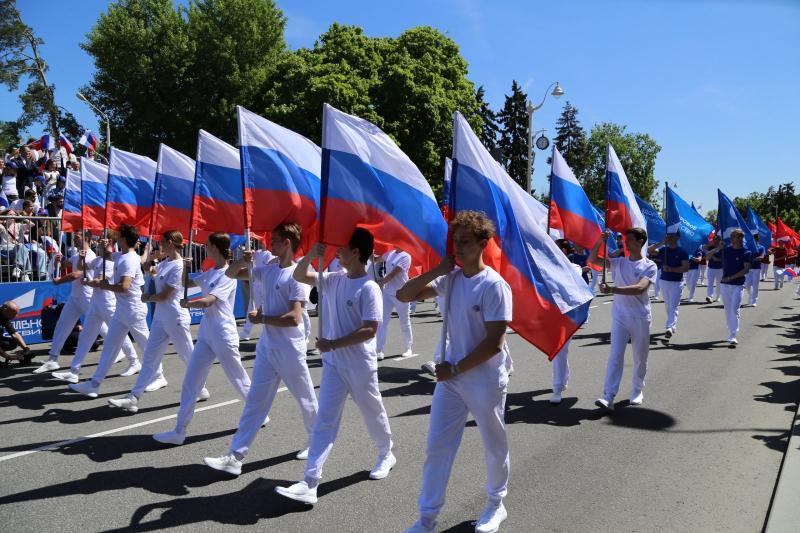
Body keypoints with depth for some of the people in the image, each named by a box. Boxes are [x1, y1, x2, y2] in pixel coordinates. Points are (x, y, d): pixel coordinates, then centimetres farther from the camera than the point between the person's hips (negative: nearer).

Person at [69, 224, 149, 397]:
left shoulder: (130, 260, -20)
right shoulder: (120, 256, 9)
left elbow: (123, 287, -30)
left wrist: (100, 284, -18)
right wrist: (104, 247, 11)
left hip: (133, 309, -10)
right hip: (121, 309, 10)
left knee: (146, 345, 5)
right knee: (110, 345, 7)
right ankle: (94, 383, 9)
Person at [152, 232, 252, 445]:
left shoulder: (227, 275, -15)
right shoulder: (209, 273, 10)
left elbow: (208, 301, -24)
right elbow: (186, 283, 23)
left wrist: (186, 303, -8)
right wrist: (185, 267, 4)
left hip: (224, 336, -8)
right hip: (206, 335, 8)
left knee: (239, 379, 8)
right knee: (191, 380, 3)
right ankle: (179, 431, 8)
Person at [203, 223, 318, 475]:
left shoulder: (297, 275, -17)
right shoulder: (267, 270, 6)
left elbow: (294, 318, -24)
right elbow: (231, 274, 15)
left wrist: (261, 318, -15)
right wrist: (243, 260, -5)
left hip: (289, 350, -7)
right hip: (266, 346, 7)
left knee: (305, 399, 13)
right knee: (255, 401, 7)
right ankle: (235, 456, 9)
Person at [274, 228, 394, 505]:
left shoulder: (369, 288, -19)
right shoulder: (333, 280, 3)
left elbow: (370, 330, -22)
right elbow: (299, 276, 7)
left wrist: (333, 344, -21)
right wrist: (312, 254, -10)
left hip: (360, 366, -6)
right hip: (333, 364, 6)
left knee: (373, 414, 16)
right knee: (324, 421, 1)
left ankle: (386, 455, 44)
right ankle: (309, 484, 1)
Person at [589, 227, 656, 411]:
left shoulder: (649, 266, -6)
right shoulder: (619, 262, 5)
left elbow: (640, 288, -22)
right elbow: (592, 259, 2)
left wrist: (612, 289, -31)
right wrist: (599, 241, -12)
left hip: (640, 318, -1)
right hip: (619, 316, 2)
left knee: (640, 358, 12)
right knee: (615, 356, -6)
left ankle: (637, 390, 32)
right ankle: (608, 397, -11)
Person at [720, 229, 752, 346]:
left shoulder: (746, 253, -4)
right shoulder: (726, 250, 7)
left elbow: (746, 270, -11)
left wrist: (730, 278, -15)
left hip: (737, 285, -4)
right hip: (724, 284, 4)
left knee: (734, 310, -11)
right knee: (727, 310, 11)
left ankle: (733, 336, -12)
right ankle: (731, 333, 23)